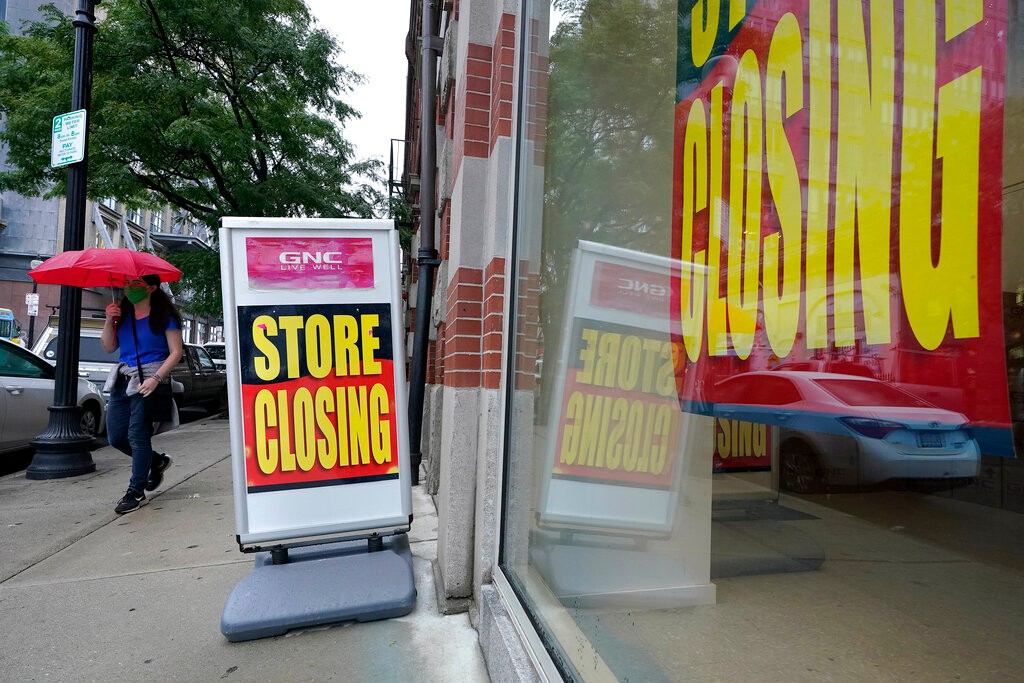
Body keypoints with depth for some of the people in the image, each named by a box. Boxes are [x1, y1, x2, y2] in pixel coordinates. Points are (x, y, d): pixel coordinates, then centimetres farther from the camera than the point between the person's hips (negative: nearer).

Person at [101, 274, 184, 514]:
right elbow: (109, 348, 12)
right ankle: (157, 461, 31)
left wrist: (156, 378, -18)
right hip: (123, 379, 7)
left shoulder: (163, 316, -5)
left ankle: (136, 492, 8)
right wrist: (109, 321, -1)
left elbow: (176, 352, -9)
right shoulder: (123, 314, 13)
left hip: (148, 380, -7)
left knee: (137, 435, -5)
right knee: (116, 437, 8)